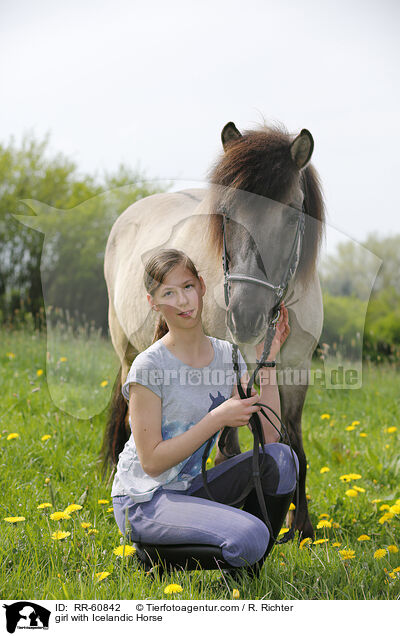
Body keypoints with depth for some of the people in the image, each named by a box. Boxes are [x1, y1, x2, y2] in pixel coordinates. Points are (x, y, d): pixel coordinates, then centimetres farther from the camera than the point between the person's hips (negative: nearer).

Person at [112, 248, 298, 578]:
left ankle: (247, 573, 0)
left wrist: (267, 361, -7)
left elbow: (269, 435, -4)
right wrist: (217, 418, -21)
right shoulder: (149, 366, -16)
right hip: (143, 501, -6)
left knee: (280, 458, -17)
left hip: (192, 487, 7)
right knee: (250, 536, -28)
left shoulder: (227, 355, 2)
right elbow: (152, 461, -17)